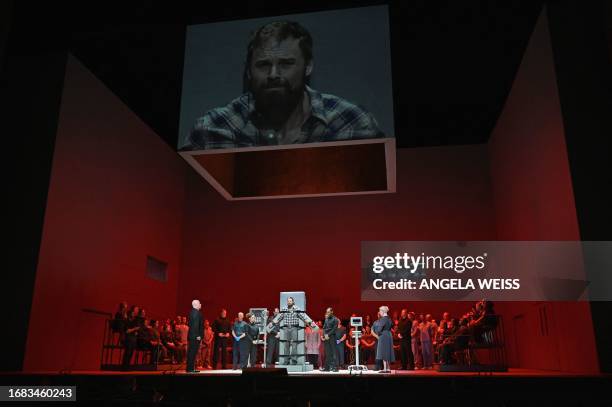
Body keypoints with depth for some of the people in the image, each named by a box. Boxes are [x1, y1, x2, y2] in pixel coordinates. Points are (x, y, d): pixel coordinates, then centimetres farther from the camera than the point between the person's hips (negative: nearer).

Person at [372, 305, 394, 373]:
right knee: (388, 352, 11)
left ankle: (385, 369, -7)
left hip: (383, 336, -9)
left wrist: (378, 334, 3)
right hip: (389, 336, 9)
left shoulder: (383, 319, -15)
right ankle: (388, 368, 13)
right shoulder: (389, 319, 11)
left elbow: (379, 329, -16)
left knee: (383, 353, -6)